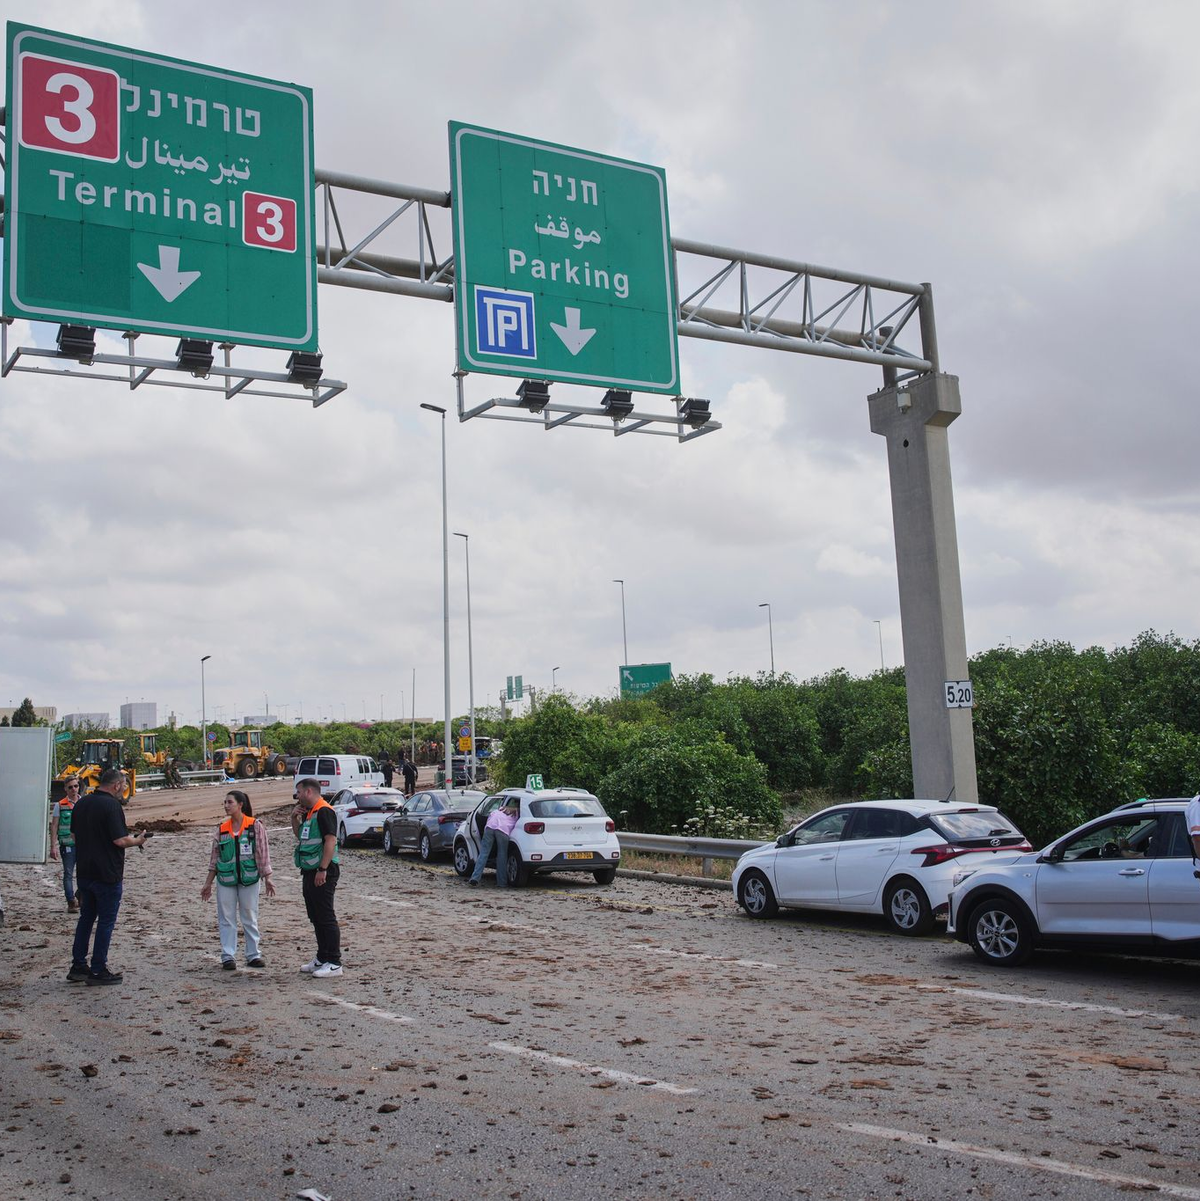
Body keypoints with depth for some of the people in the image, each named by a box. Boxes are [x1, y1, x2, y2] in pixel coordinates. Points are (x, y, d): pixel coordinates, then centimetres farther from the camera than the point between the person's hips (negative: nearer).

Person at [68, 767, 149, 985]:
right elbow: (119, 840, -21)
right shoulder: (111, 805, -17)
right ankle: (98, 971, 5)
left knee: (86, 918, 17)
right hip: (107, 874, -8)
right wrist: (138, 840, -3)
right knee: (106, 921, 1)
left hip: (84, 871, 8)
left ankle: (78, 967, 20)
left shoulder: (82, 804, 8)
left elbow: (75, 835, 16)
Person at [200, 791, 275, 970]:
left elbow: (263, 854, -3)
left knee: (250, 918, 6)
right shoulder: (222, 829, 5)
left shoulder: (255, 827, -4)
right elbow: (214, 858, 10)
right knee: (226, 919, 3)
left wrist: (267, 879, -6)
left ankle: (253, 955, 15)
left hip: (249, 879, -2)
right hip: (226, 881, 2)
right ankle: (228, 956, 10)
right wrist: (208, 883, 10)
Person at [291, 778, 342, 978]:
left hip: (322, 873, -10)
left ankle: (334, 963, -4)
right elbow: (299, 835, 30)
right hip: (309, 871, 10)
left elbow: (331, 840, -22)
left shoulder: (323, 811, -14)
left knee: (326, 917, -7)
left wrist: (323, 869, -26)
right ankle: (322, 959, 23)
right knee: (316, 917, 15)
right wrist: (295, 818, 12)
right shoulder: (308, 813, 17)